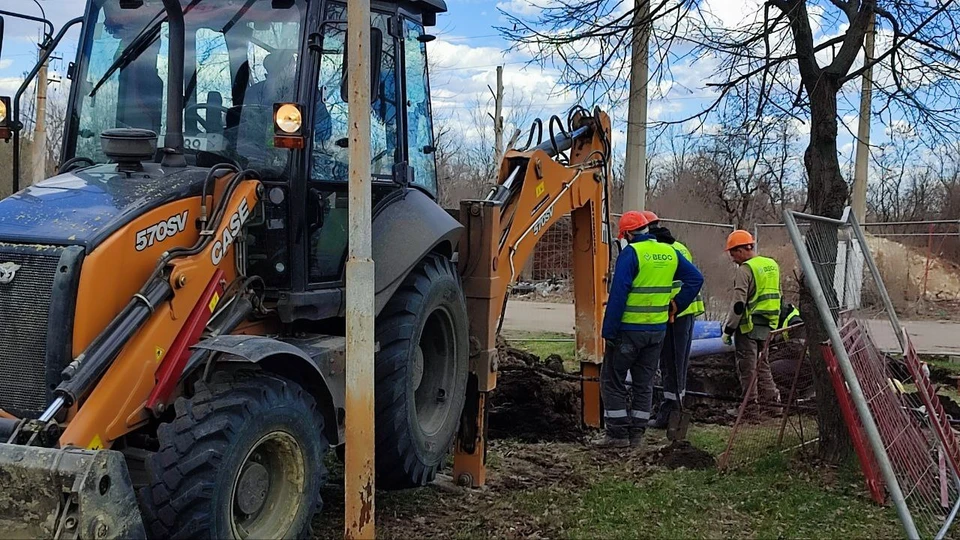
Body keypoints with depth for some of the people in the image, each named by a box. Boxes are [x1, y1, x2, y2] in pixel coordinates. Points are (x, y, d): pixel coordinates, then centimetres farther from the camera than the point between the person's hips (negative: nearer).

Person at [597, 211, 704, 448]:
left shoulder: (630, 253, -13)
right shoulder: (669, 253, 8)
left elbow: (618, 294, -17)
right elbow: (696, 278, 12)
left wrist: (609, 331, -14)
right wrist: (676, 305, 13)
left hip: (629, 329, -6)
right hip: (658, 329, 6)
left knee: (612, 380, 5)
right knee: (644, 383, 15)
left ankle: (618, 433, 4)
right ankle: (636, 434, 18)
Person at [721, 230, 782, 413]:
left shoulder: (745, 269, -14)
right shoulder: (772, 265, 12)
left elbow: (738, 303, -18)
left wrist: (728, 329, -12)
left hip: (749, 325, -8)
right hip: (768, 325, 8)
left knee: (747, 366, 1)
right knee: (761, 363, 19)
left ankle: (751, 404, 4)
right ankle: (771, 398, 20)